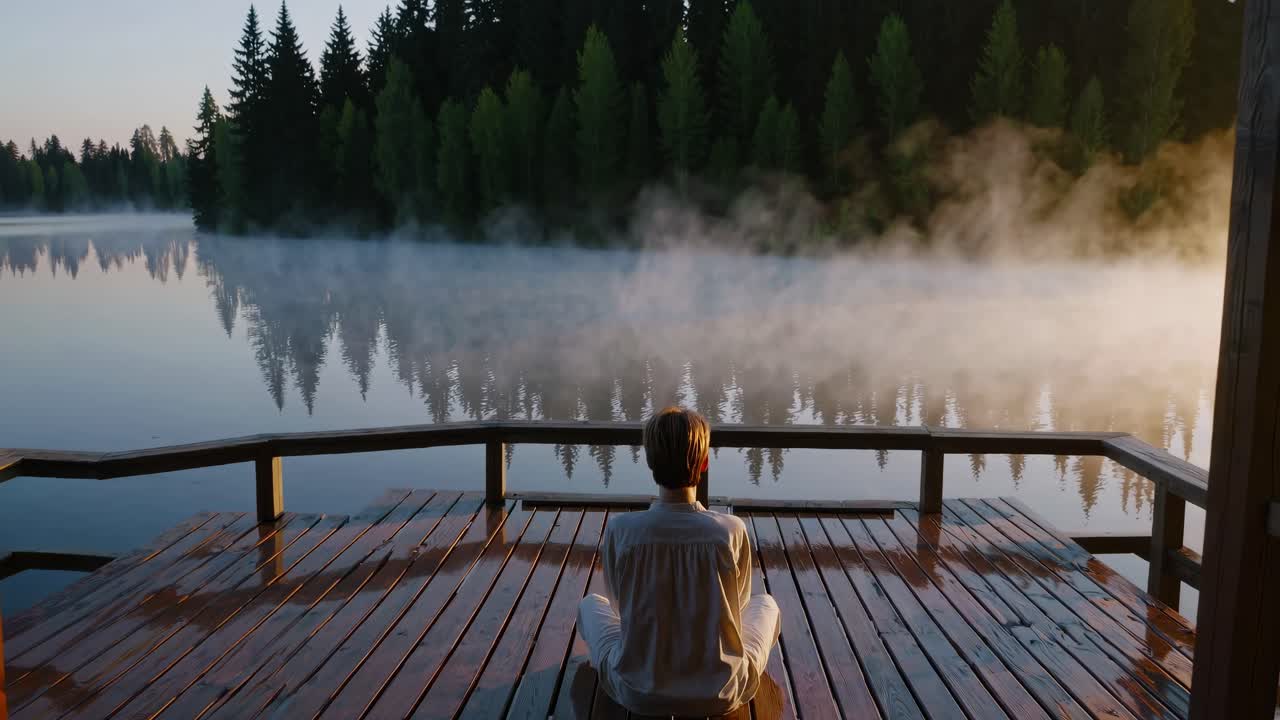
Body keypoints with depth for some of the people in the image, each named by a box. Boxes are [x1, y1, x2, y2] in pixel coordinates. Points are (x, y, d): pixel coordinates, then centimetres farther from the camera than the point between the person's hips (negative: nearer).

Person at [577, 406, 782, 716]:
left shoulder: (620, 530, -17)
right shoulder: (732, 531, -17)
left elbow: (619, 605, 1)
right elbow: (737, 606, 2)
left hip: (639, 693, 0)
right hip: (721, 695, 0)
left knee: (591, 603, 28)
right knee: (765, 603, 28)